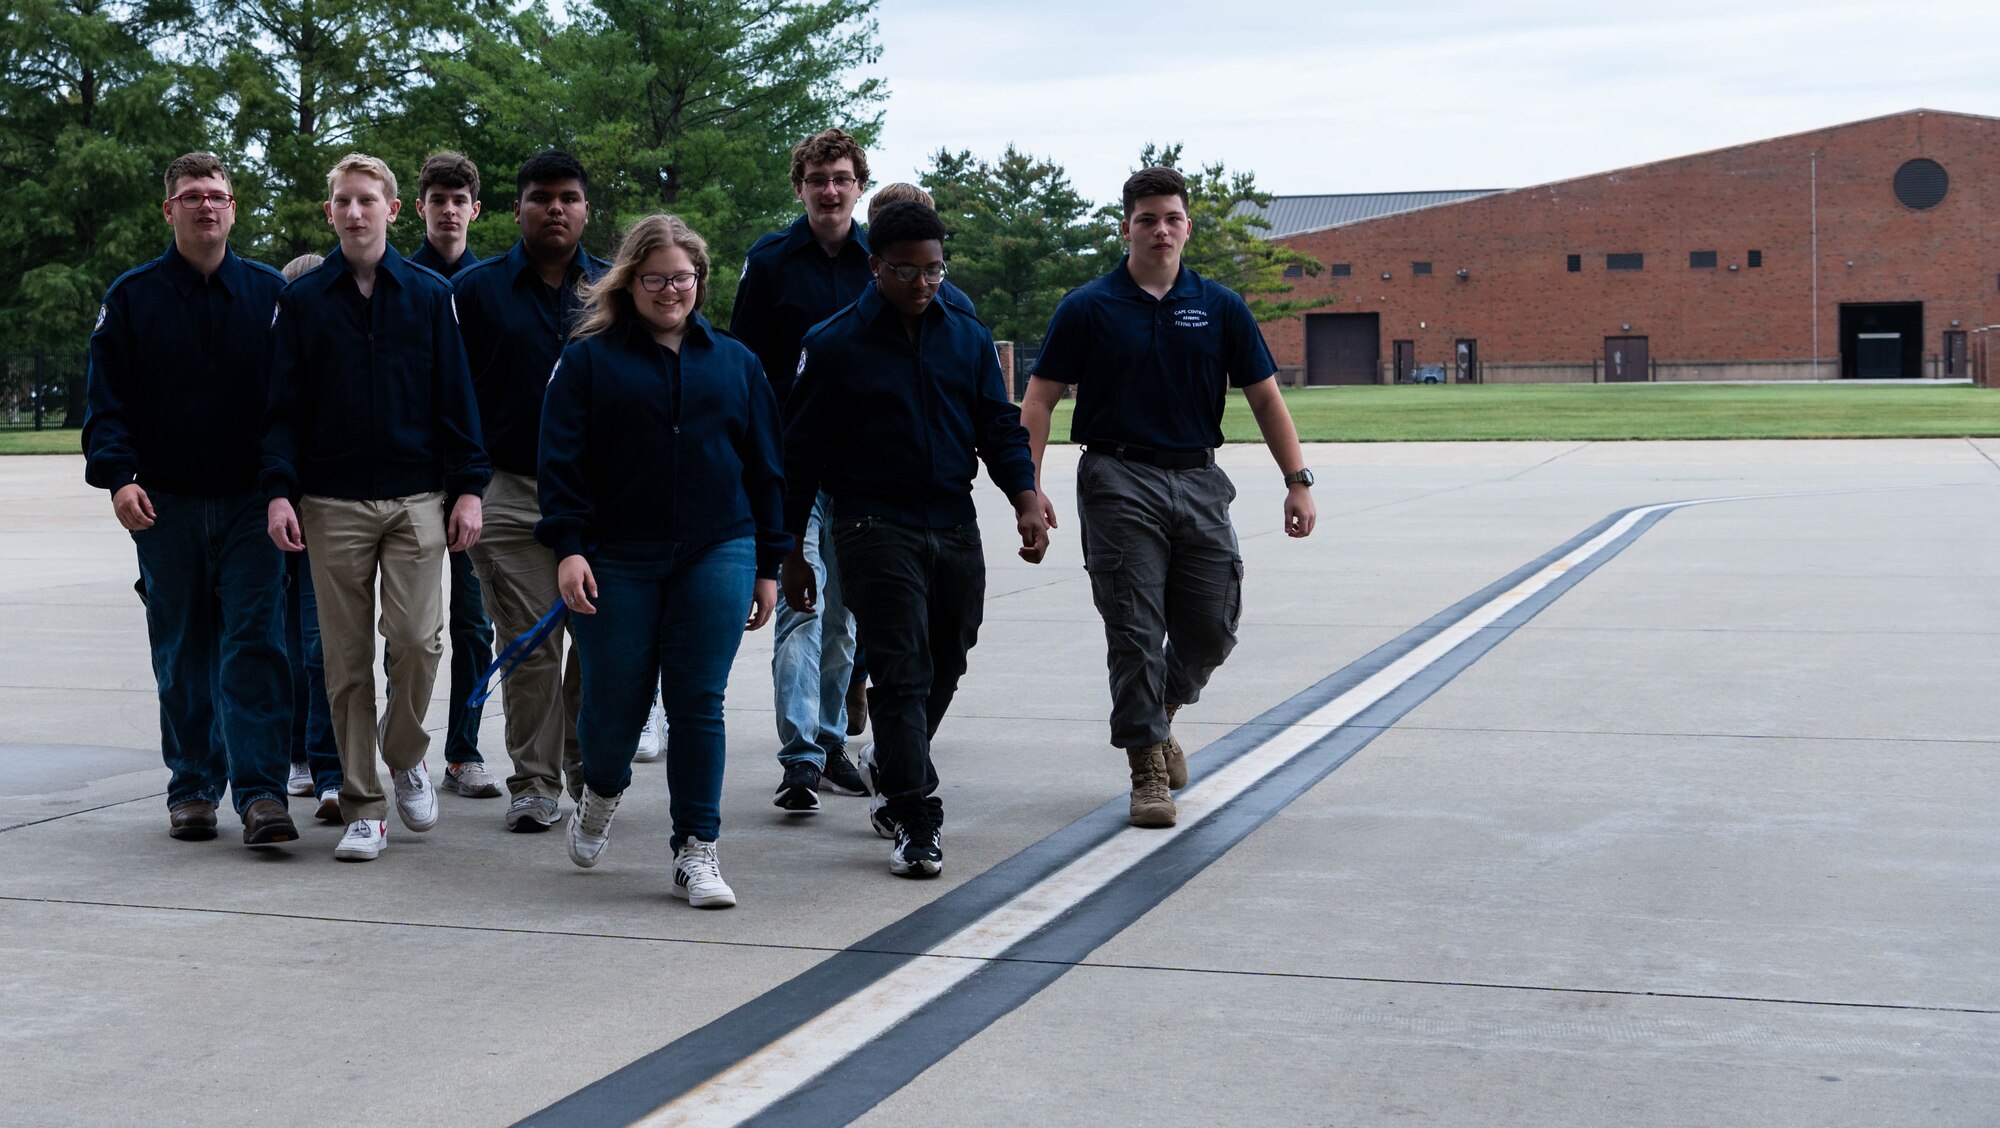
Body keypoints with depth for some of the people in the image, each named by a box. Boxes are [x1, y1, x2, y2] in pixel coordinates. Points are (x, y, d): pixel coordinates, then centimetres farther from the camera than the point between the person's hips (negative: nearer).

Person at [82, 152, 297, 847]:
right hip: (165, 504, 1)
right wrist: (119, 474, -13)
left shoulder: (269, 293, 7)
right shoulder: (132, 297, 6)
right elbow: (107, 399, 2)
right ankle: (192, 788, 17)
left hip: (248, 502, -1)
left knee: (255, 645, -8)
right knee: (182, 653, 7)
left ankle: (260, 791, -9)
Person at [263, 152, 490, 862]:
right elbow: (283, 405, 5)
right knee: (347, 658, 1)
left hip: (416, 498, 0)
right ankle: (363, 806, 10)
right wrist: (279, 490, -7)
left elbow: (455, 398, 6)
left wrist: (468, 488, -1)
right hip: (332, 504, 1)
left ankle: (405, 756, 18)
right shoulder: (302, 300, 7)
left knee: (417, 638, -10)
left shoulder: (429, 294, 6)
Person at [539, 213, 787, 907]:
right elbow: (562, 459, -1)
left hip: (717, 556, 1)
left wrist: (768, 564, 10)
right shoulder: (590, 361, 5)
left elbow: (763, 467, 14)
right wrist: (568, 547, -13)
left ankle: (696, 854, 5)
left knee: (698, 705, -2)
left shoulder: (734, 363, 13)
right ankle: (601, 795, 37)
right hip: (617, 562, -1)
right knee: (614, 701, 4)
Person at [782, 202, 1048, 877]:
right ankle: (915, 822, -8)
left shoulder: (968, 337, 10)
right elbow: (801, 453, 1)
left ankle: (890, 768, 38)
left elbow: (1000, 427, 10)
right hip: (875, 528, -5)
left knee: (944, 667, 13)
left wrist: (1026, 498, -7)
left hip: (955, 530, 5)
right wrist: (791, 553, 0)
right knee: (902, 671, -11)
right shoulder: (834, 344, -2)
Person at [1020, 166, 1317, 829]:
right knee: (1135, 631, -4)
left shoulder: (1220, 308, 8)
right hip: (1120, 482, -3)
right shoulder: (1088, 308, 1)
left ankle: (1159, 714, 34)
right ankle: (1148, 766, 6)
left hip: (1199, 480, 3)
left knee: (1211, 630, 6)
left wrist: (1297, 482, 2)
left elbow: (1264, 398, 10)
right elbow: (1039, 401, 0)